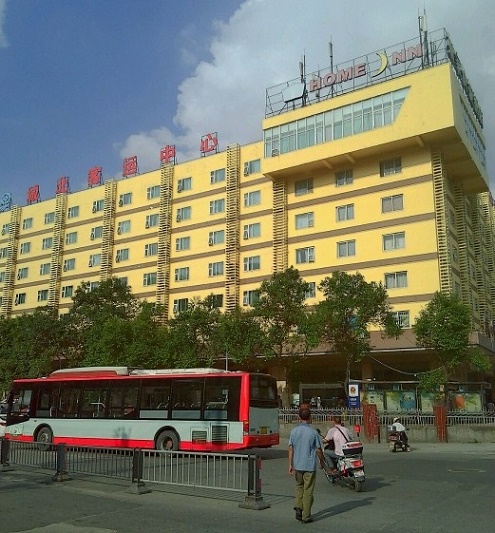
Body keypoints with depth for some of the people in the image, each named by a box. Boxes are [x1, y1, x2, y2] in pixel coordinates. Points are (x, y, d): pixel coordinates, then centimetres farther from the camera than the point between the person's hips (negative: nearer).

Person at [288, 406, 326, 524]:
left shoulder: (293, 431, -1)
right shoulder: (313, 432, -11)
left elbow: (291, 449, 0)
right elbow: (318, 449, -5)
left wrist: (290, 465, 7)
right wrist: (322, 461, 12)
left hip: (297, 465, 3)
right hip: (310, 465, -3)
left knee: (299, 487, 22)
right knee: (308, 491, 5)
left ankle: (298, 507, 8)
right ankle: (306, 516, 9)